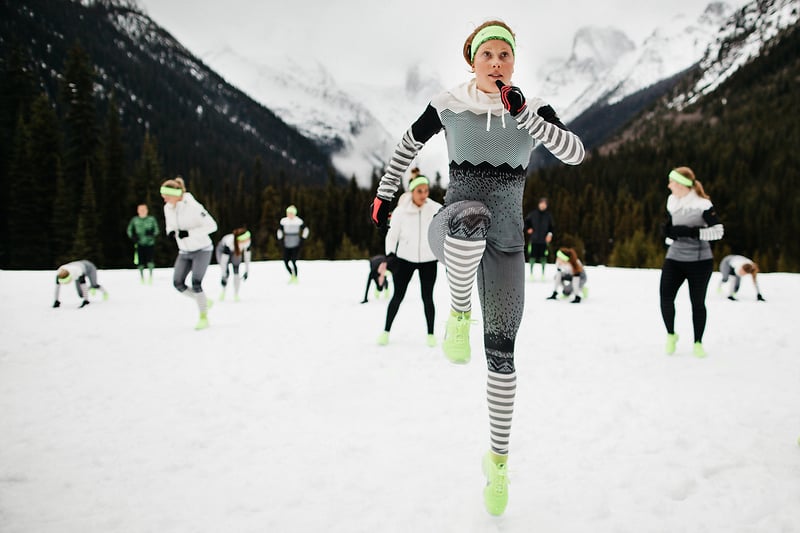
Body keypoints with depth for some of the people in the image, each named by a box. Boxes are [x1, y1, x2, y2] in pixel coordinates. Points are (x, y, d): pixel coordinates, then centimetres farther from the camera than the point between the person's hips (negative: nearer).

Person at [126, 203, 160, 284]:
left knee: (150, 260, -14)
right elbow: (129, 230, 12)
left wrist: (151, 232, -17)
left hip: (150, 243, -1)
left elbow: (156, 230, 3)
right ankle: (141, 276, 22)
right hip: (139, 244, 1)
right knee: (140, 262, 0)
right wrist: (133, 237, -6)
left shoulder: (152, 219, 0)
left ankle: (150, 275, 8)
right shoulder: (134, 220, 3)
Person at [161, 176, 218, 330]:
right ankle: (204, 302, 20)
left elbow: (212, 225, -21)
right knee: (178, 283, -3)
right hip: (184, 252, 7)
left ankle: (204, 317, 4)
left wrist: (189, 233, -28)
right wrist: (170, 232, -10)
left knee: (196, 283, -13)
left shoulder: (193, 206, -22)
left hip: (201, 249, -7)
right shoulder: (168, 208, -2)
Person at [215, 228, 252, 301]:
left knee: (236, 272, -11)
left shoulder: (246, 242, -34)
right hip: (222, 250, -3)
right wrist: (223, 276, -36)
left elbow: (247, 256, -19)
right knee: (226, 273, -9)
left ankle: (236, 295, -2)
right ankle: (223, 292, 17)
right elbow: (224, 260, -40)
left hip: (236, 251, 3)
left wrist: (247, 271, -13)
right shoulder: (229, 242, -45)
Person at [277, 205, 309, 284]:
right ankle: (292, 275, 24)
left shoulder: (299, 221, -8)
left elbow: (305, 229, 6)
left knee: (293, 262, -13)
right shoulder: (284, 221, -1)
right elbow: (280, 230, 17)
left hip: (296, 245, -3)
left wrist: (303, 239, 1)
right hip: (286, 245, 3)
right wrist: (280, 238, 10)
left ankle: (296, 278, 3)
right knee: (286, 262, 0)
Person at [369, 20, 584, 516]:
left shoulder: (533, 109, 0)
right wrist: (385, 193, 16)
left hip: (505, 244, 2)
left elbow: (576, 153, -14)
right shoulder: (449, 104, -1)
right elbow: (409, 143, 15)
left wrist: (524, 115, -24)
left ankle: (499, 459, 20)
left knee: (501, 353, 3)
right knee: (472, 216, -43)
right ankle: (459, 312, -18)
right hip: (453, 232, -1)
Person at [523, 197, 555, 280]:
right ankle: (531, 272, 15)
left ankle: (543, 273, 15)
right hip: (533, 239, -1)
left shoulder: (548, 215, 2)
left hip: (544, 240, 1)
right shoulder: (533, 214, 0)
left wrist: (550, 234, -6)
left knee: (543, 257, 2)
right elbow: (526, 221, 13)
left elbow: (552, 227, 9)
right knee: (532, 256, 1)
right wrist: (527, 229, 0)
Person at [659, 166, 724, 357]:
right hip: (674, 258, 4)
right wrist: (669, 231, 0)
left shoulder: (702, 204, -14)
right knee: (665, 297, -9)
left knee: (698, 301, 4)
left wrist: (691, 232, -25)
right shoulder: (672, 200, 5)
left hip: (699, 261, -4)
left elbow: (718, 231, -15)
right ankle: (671, 334, 13)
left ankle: (698, 342, 20)